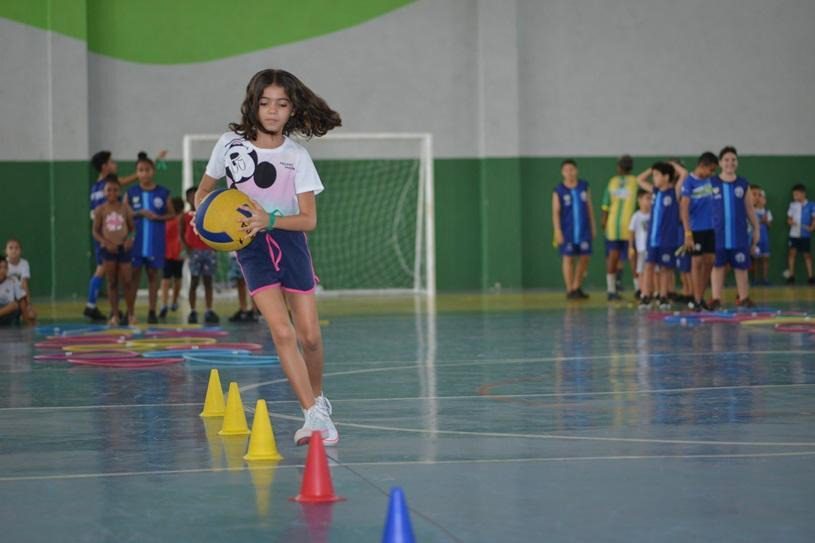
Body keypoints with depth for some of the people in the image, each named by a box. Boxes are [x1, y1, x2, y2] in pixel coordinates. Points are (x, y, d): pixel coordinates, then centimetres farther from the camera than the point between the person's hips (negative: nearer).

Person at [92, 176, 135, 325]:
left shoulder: (125, 208, 3)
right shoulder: (100, 210, 0)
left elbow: (132, 228, 7)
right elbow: (95, 232, 1)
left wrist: (129, 239, -13)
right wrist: (106, 243, -13)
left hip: (124, 248, 0)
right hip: (108, 249, 0)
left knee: (126, 282, 0)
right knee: (112, 283, 4)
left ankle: (131, 314, 11)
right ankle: (115, 315, 9)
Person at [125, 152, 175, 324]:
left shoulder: (163, 193, 2)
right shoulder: (131, 193, 2)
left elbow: (172, 214, 7)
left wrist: (158, 217, -11)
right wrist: (138, 214, -13)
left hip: (155, 240, 0)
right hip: (135, 239, 0)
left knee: (153, 274, 5)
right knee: (134, 274, 1)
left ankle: (152, 311, 10)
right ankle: (129, 312, 5)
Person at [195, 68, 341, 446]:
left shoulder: (296, 156, -4)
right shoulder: (231, 144, -3)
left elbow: (309, 219, -8)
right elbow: (204, 191, 11)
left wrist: (270, 220, -25)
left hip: (290, 241, 1)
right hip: (251, 247, -1)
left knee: (309, 335, 1)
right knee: (282, 332, -17)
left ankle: (317, 398, 29)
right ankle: (315, 415, -16)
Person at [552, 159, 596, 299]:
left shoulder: (584, 186, 7)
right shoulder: (558, 191, -3)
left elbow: (589, 208, 11)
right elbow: (556, 212, -5)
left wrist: (592, 227, 9)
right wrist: (558, 231, -13)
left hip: (584, 229, 4)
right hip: (567, 230, -3)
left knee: (584, 257, 3)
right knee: (568, 258, -1)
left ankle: (577, 287, 16)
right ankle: (569, 290, 6)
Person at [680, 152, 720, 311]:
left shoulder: (709, 181, 9)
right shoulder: (689, 182, -10)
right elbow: (684, 208, -13)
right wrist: (687, 233, -18)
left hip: (711, 228, 6)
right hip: (696, 229, -6)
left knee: (709, 262, 7)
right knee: (697, 262, -1)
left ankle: (701, 297, 17)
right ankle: (697, 300, 5)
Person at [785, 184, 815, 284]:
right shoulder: (792, 205, 6)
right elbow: (789, 217, 11)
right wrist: (790, 221, -11)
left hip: (805, 234, -2)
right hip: (794, 234, 2)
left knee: (807, 254, 2)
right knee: (792, 252, -3)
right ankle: (791, 275, 1)